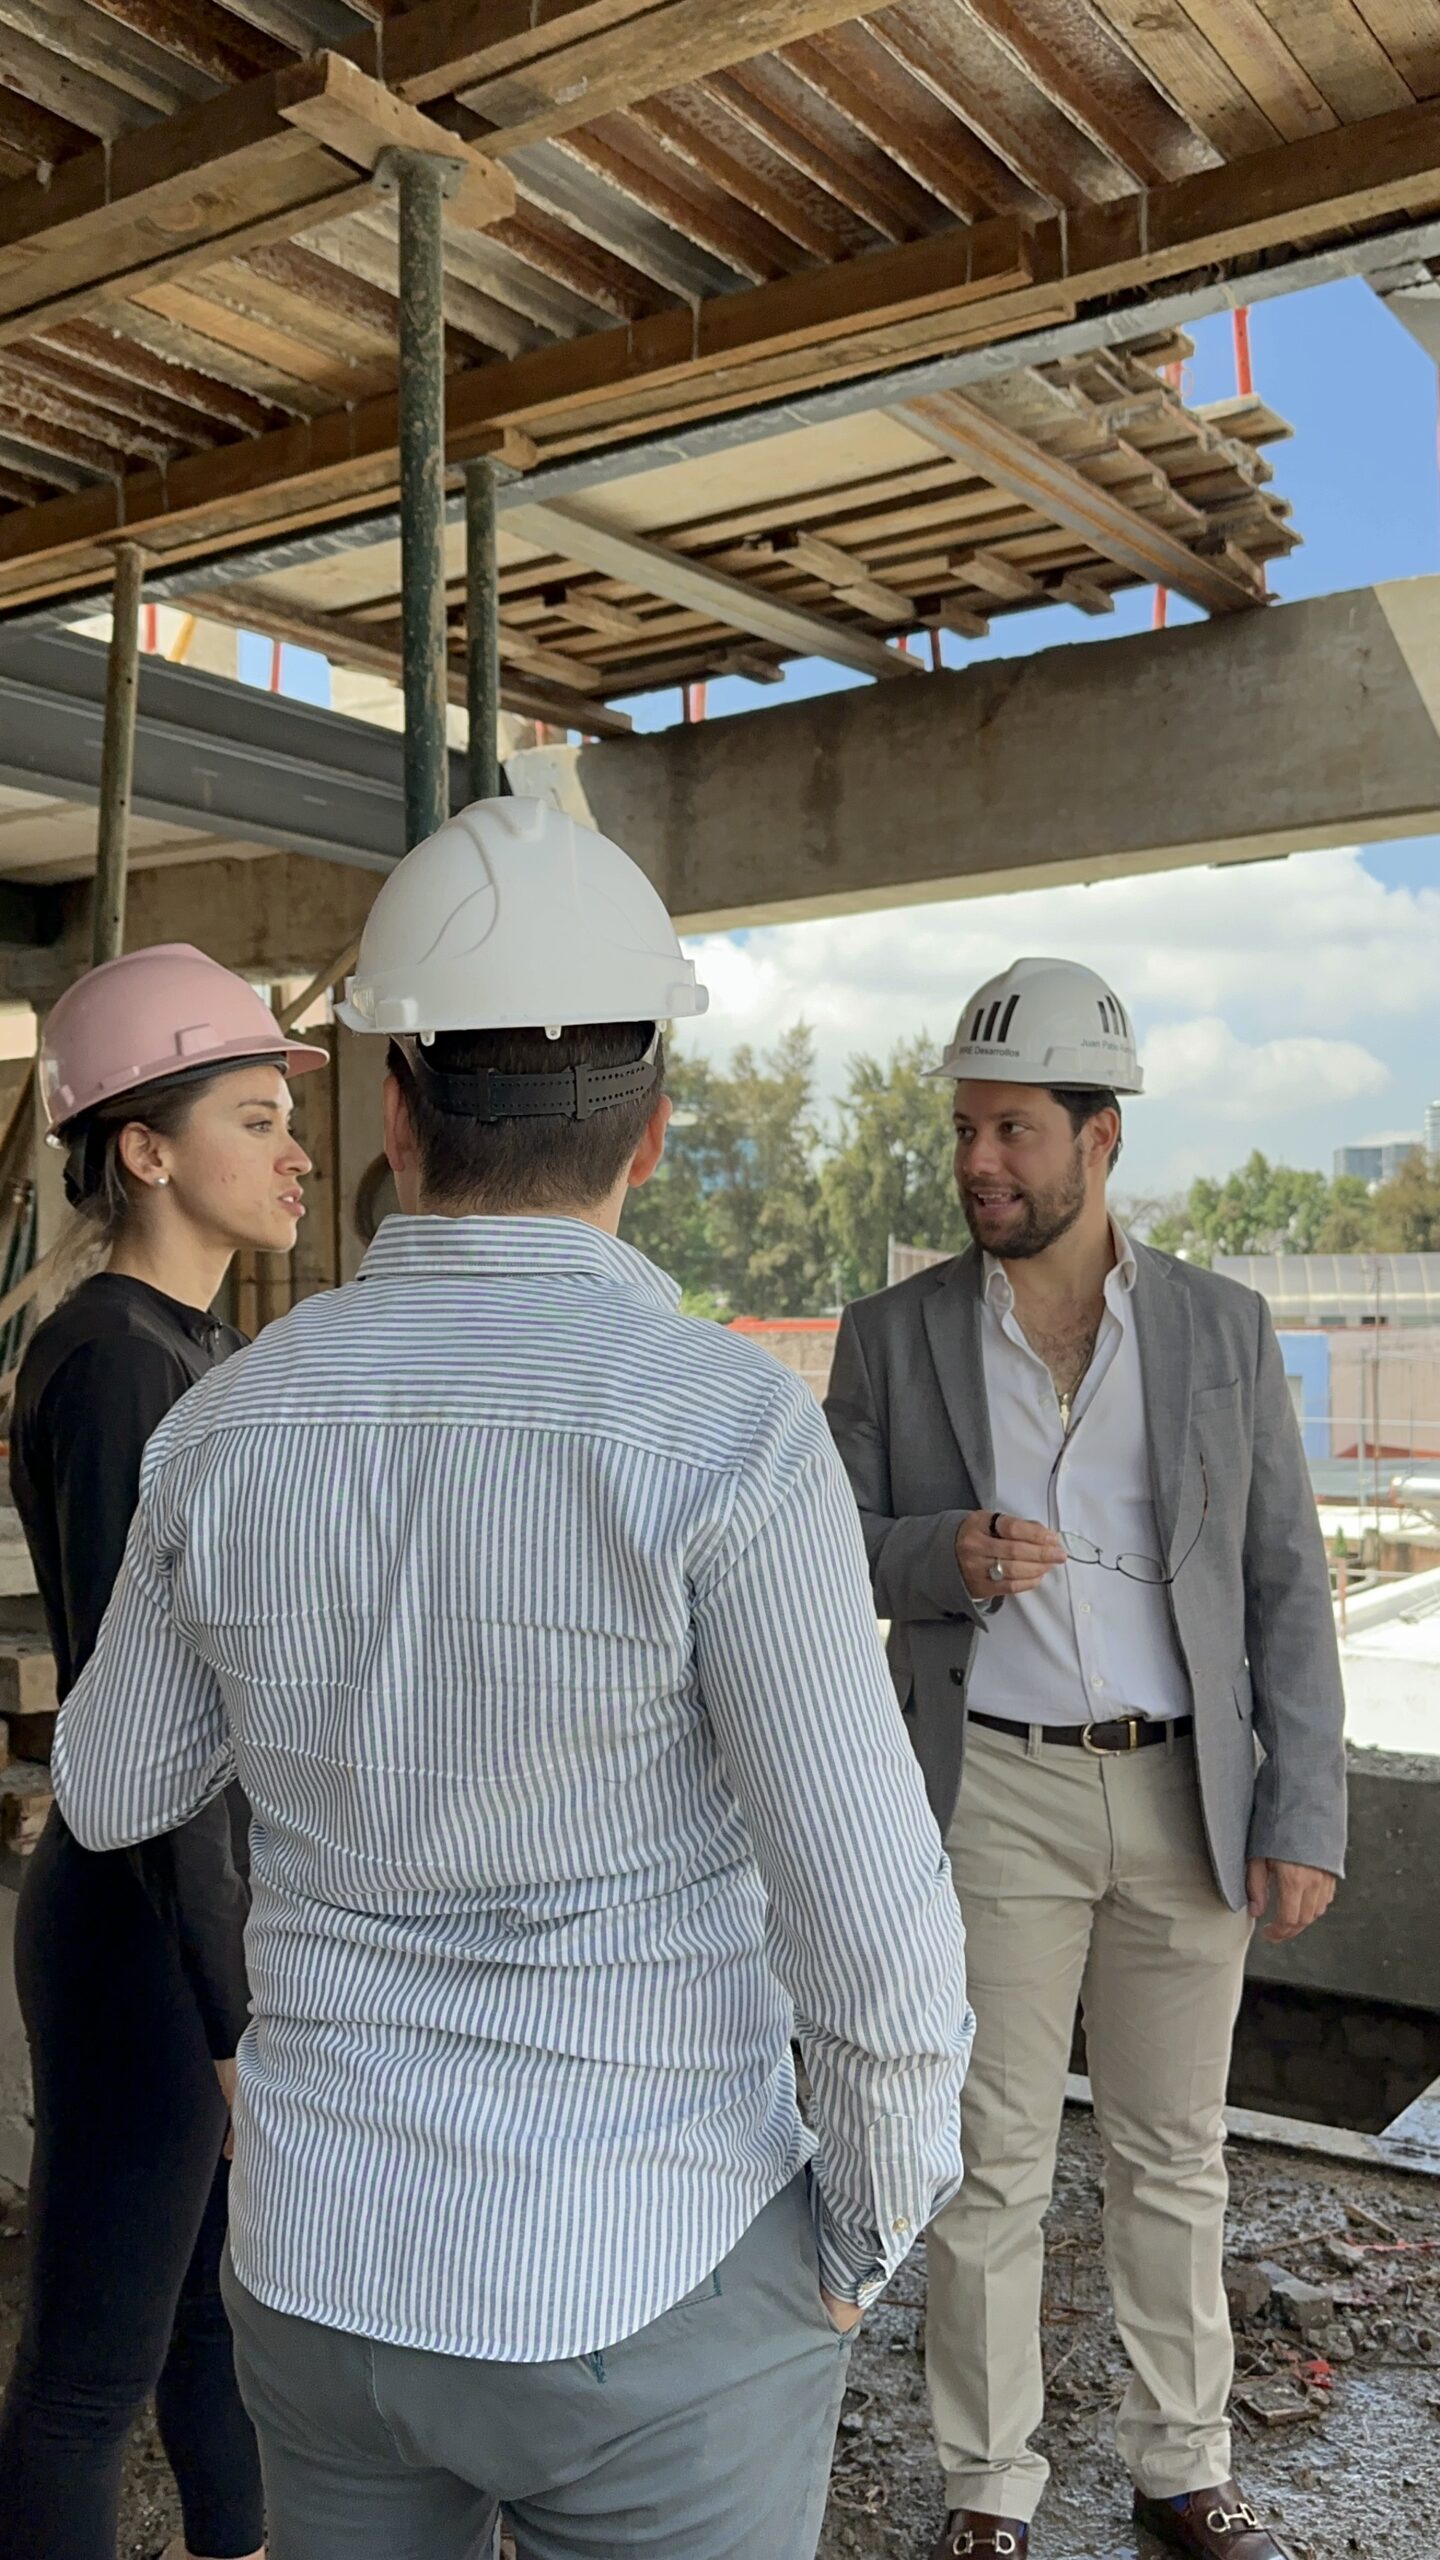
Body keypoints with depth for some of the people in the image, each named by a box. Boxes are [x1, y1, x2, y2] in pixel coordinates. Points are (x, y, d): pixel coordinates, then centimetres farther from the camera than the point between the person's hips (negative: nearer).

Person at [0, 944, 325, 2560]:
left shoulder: (196, 1351, 8)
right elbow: (133, 1715, -24)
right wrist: (240, 2020, -21)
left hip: (249, 1884, 9)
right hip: (150, 1928, -9)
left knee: (239, 2297, 24)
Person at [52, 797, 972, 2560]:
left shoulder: (234, 1427, -7)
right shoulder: (726, 1432, -23)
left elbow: (113, 1788, 9)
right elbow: (877, 1936, -21)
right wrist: (868, 2235, -2)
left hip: (329, 2254, 5)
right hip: (645, 2285, -4)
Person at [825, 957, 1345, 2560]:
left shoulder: (1222, 1328, -1)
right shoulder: (893, 1335, -3)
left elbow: (1282, 1586, 0)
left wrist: (1306, 1821, -5)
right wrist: (944, 1555, -21)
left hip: (1185, 1795, 2)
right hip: (995, 1796, -1)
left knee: (1173, 2159, 15)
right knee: (993, 2167, 8)